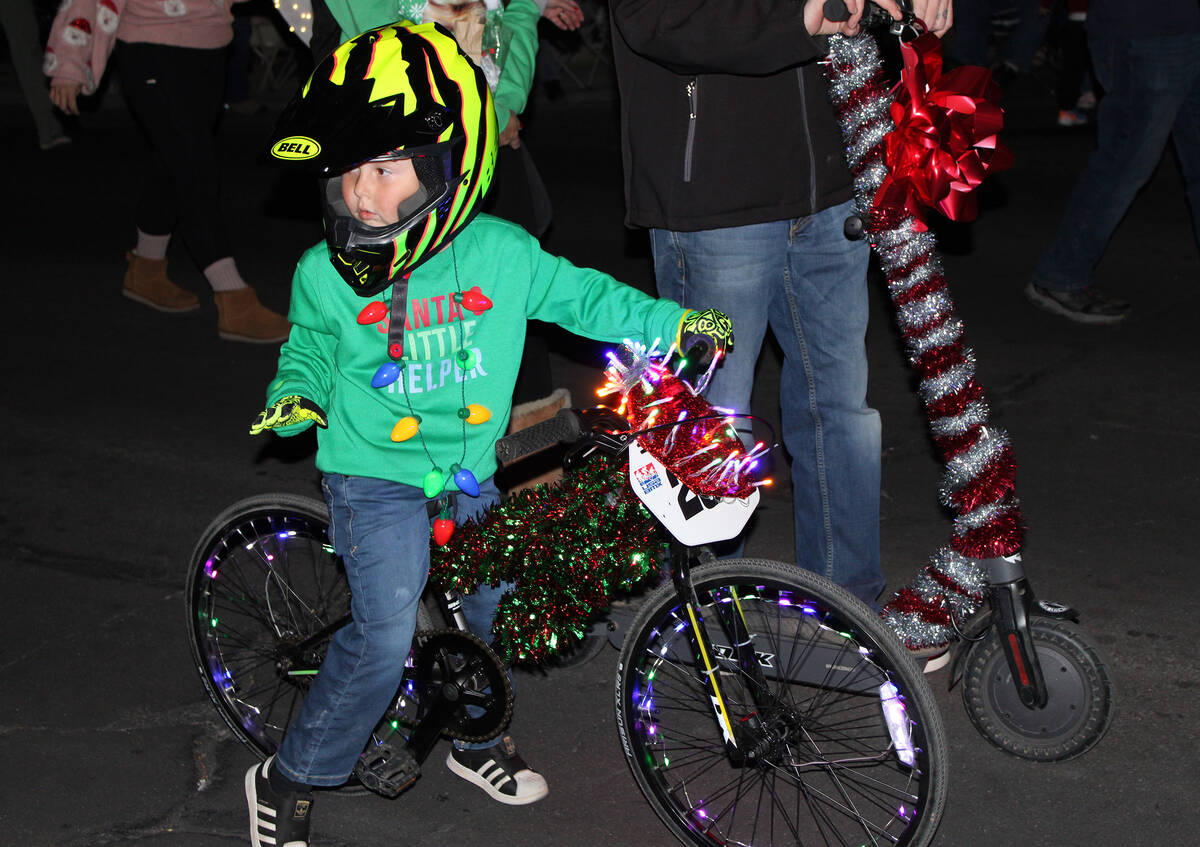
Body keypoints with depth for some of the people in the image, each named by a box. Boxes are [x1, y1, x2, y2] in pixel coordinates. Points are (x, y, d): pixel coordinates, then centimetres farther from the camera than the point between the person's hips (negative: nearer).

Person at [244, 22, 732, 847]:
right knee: (385, 641, -15)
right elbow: (309, 349, 8)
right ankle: (290, 780, 4)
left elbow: (581, 296, 5)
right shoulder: (327, 274, -12)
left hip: (469, 476, 4)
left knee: (486, 610, 18)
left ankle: (474, 740, 46)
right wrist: (296, 396, -12)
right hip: (376, 478, -3)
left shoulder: (503, 253, -10)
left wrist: (676, 322, 1)